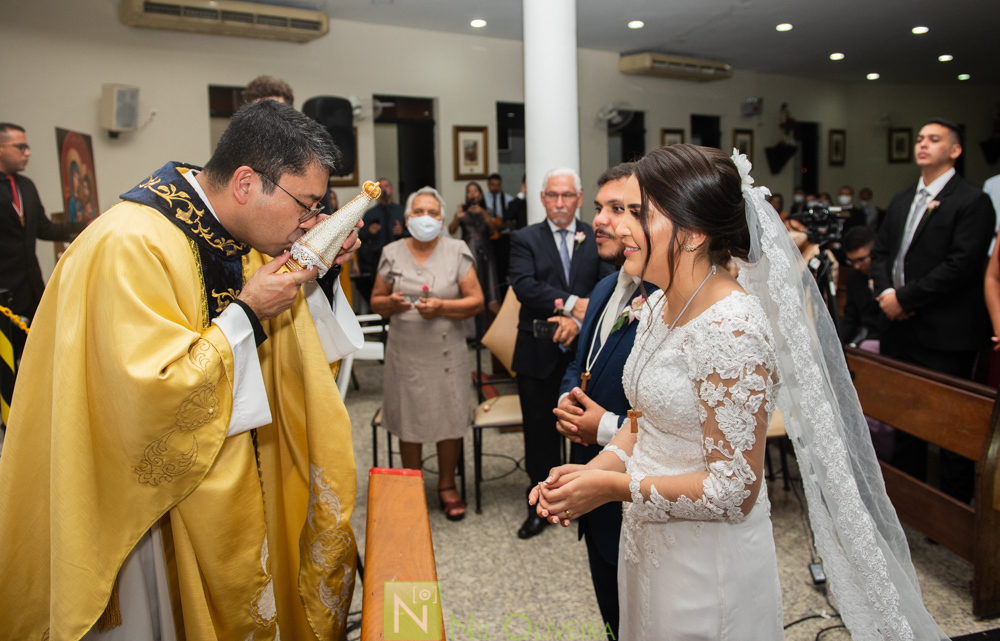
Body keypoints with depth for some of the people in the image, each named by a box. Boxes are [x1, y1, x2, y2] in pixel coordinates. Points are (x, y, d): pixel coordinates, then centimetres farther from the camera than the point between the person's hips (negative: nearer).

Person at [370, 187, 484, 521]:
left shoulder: (458, 251, 0)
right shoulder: (391, 253, 5)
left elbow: (476, 301, -3)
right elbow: (376, 301, 9)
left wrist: (442, 308, -18)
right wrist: (390, 303, -14)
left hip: (447, 351, -1)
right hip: (405, 352, 1)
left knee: (450, 418, 5)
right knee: (408, 421, 7)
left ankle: (447, 485, 25)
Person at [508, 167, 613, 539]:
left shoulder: (596, 238, 5)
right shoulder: (525, 239, 2)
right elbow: (524, 285, -14)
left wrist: (580, 318, -21)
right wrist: (571, 303, -24)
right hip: (539, 353, 0)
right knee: (540, 430, 11)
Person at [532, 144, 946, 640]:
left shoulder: (731, 330, -27)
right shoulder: (660, 306, 0)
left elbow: (733, 490, -25)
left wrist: (612, 486, -20)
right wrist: (592, 470, -8)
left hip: (708, 564, -8)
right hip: (648, 542, 8)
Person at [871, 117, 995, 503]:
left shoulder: (972, 202, -9)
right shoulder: (902, 200, 15)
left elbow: (961, 265, -18)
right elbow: (881, 250, 14)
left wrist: (905, 298, -17)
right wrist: (885, 290, -5)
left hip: (946, 334, -7)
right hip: (901, 328, 8)